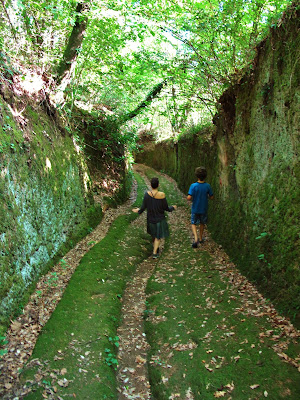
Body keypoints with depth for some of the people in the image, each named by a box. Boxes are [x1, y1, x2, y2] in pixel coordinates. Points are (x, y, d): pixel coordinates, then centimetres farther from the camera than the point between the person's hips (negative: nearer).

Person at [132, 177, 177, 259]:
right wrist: (172, 208, 9)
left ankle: (156, 248, 47)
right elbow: (166, 208, -13)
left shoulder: (147, 194, -17)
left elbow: (143, 206, -9)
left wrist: (139, 211, 13)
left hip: (150, 218, 3)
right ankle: (155, 253, 9)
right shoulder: (162, 195, -24)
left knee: (153, 234, 26)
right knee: (158, 236, 12)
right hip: (160, 219, -3)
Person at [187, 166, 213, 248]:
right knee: (202, 223, 22)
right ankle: (200, 238, 34)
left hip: (195, 208, -2)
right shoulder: (207, 186, -13)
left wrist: (191, 200, -3)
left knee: (193, 223, 14)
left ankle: (196, 239, -4)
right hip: (204, 208, 2)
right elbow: (211, 197, -4)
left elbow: (189, 197, -25)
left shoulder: (193, 186, -19)